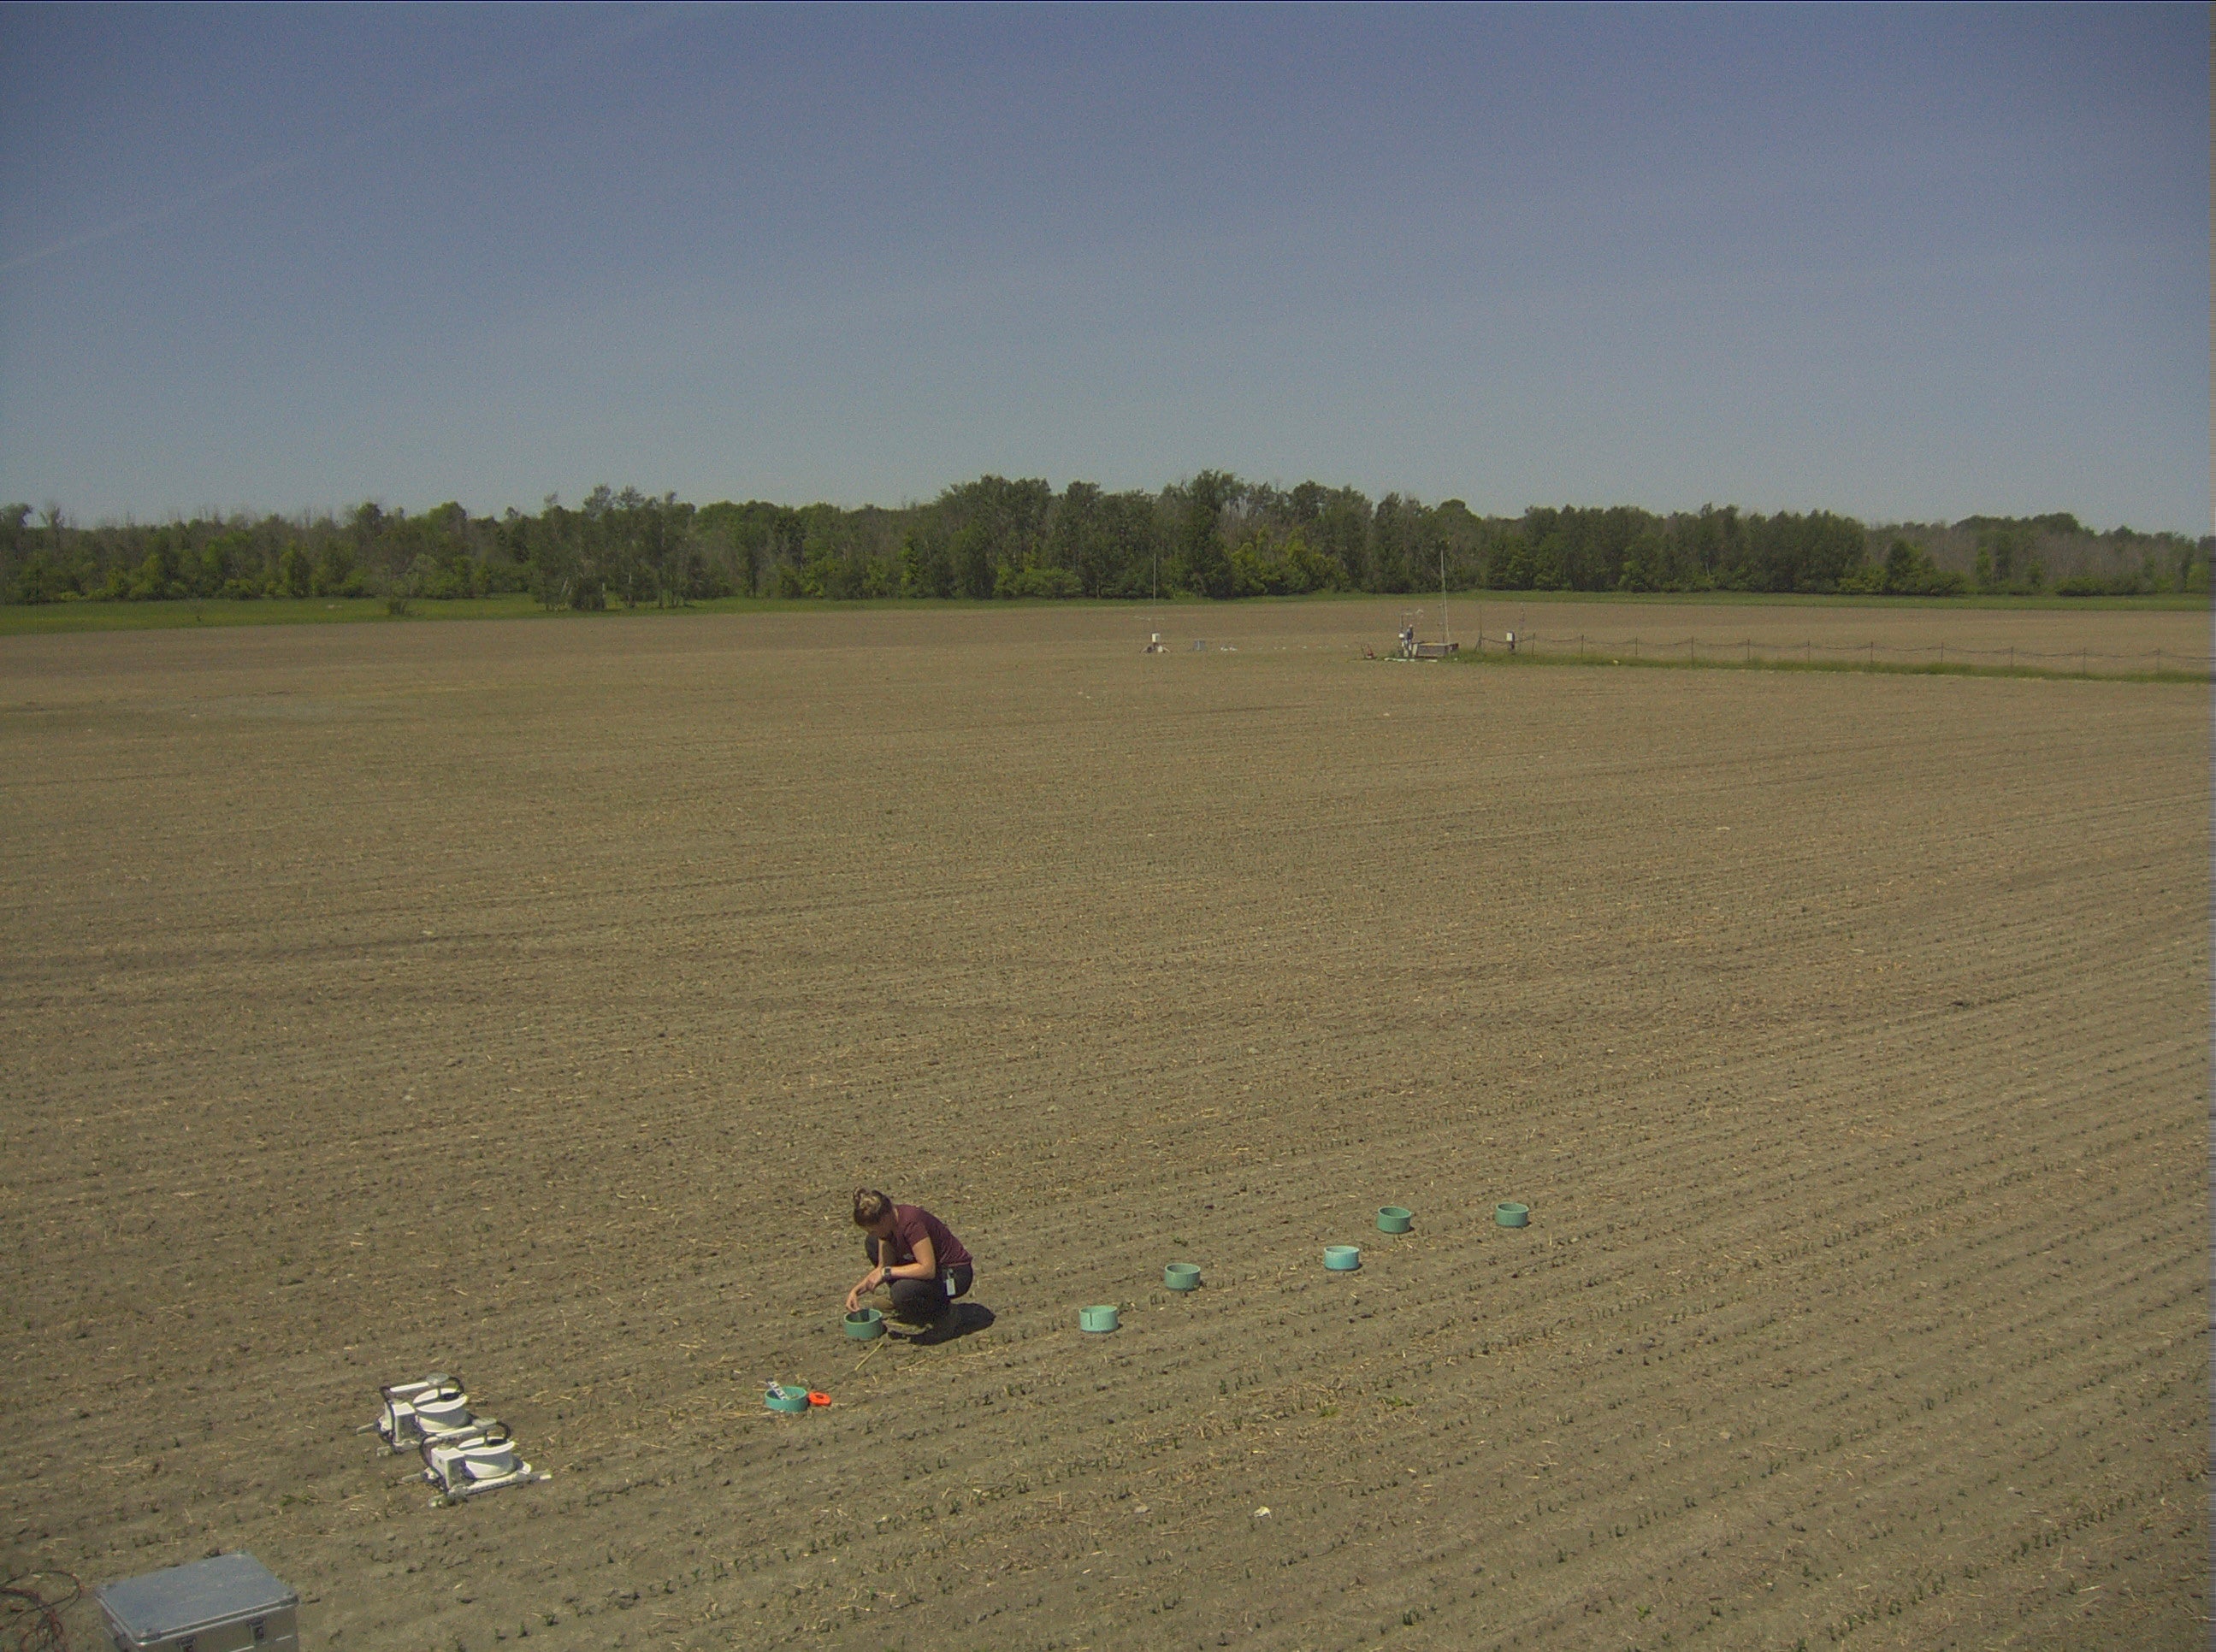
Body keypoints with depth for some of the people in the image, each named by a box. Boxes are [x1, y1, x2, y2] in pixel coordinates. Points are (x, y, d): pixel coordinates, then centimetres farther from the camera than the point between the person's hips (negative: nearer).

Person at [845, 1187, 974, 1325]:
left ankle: (942, 1306, -5)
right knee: (872, 1243, 6)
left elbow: (928, 1269, -35)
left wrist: (886, 1272, -27)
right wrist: (856, 1291, -9)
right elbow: (883, 1266, 2)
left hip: (955, 1275, -9)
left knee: (902, 1293, -35)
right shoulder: (887, 1218, -6)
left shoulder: (911, 1222, -31)